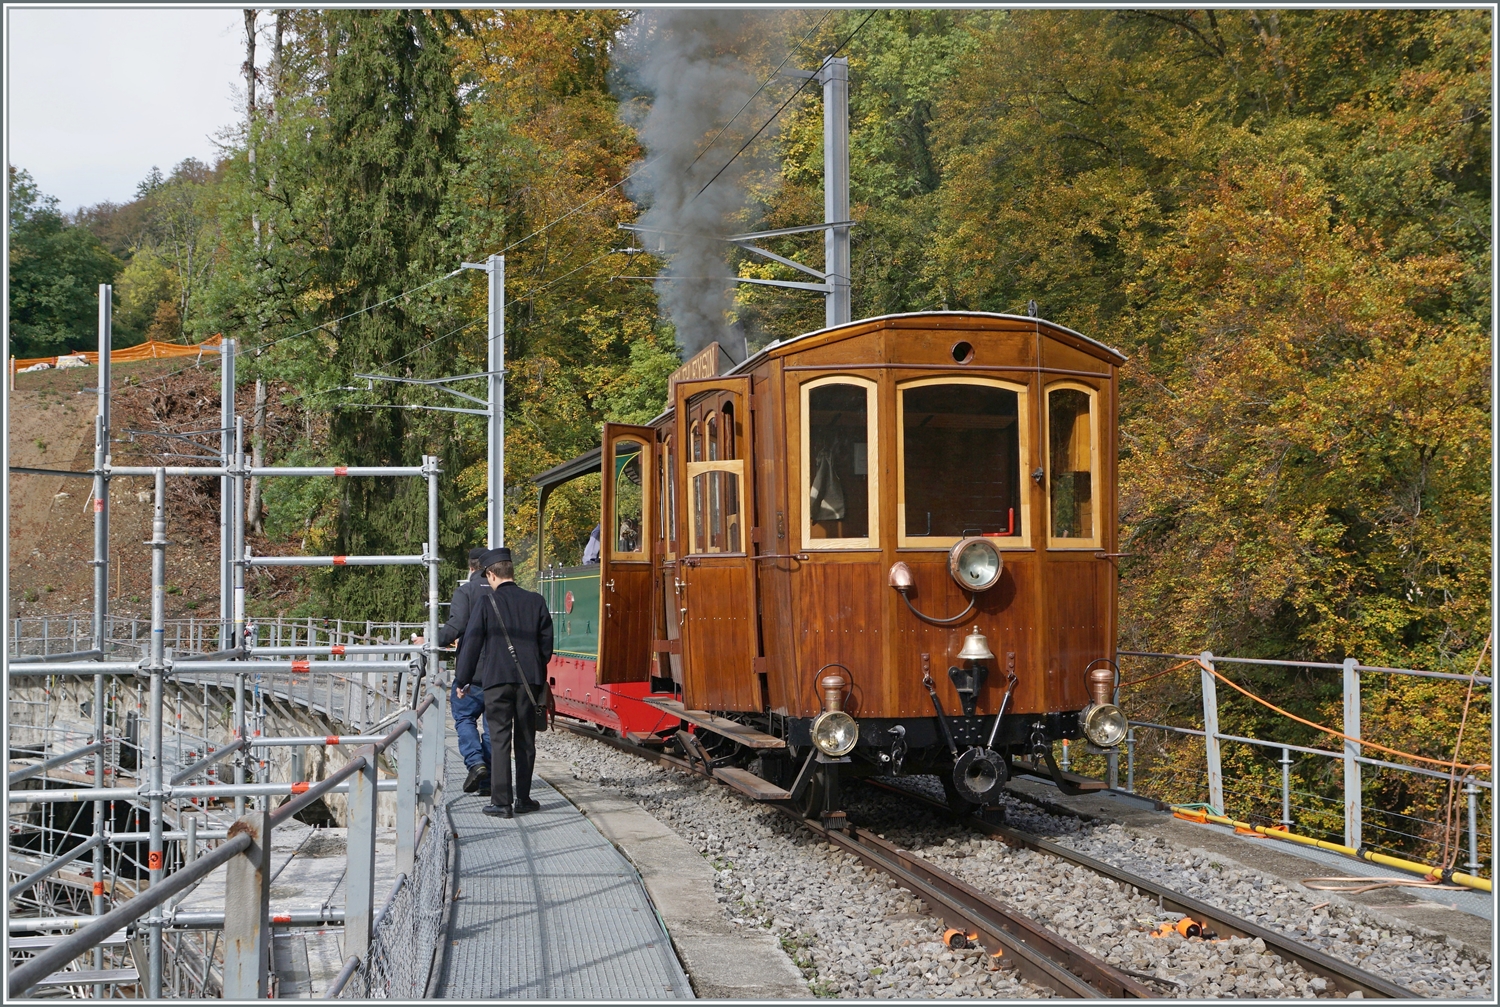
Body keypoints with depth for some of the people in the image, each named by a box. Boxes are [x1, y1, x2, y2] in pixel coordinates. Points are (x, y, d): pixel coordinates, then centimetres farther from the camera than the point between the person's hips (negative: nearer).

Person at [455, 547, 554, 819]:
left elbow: (472, 642, -3)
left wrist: (462, 681, 5)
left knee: (500, 739, -1)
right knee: (525, 740, 10)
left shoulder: (486, 601, -4)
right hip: (529, 679, 3)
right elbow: (547, 644, 10)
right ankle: (523, 799, 14)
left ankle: (501, 801, -4)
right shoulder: (536, 601, 6)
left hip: (496, 678, -3)